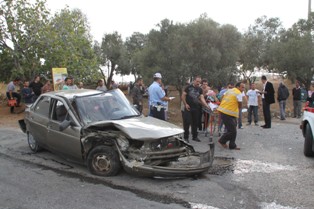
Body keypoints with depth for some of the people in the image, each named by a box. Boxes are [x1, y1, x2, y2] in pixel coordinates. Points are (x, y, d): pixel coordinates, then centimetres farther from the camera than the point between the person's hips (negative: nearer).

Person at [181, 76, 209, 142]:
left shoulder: (200, 89, 7)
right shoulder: (189, 87, -4)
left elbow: (202, 98, 0)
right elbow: (183, 96, -3)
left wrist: (207, 106, -13)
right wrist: (185, 104, -11)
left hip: (196, 108, 4)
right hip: (188, 108, -4)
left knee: (195, 123, 10)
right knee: (187, 122, -4)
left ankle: (194, 136, 21)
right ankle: (186, 137, 6)